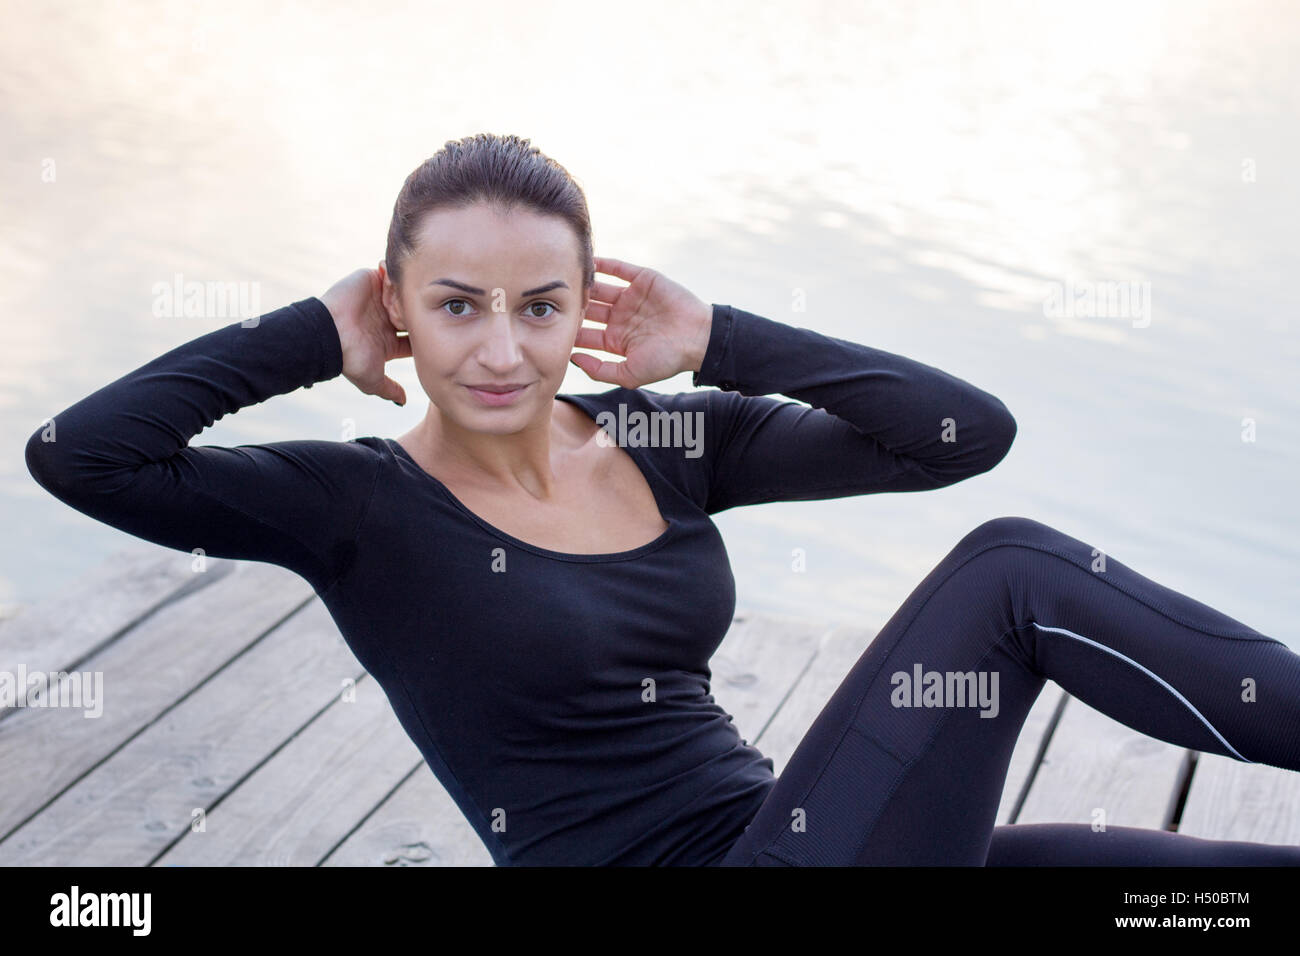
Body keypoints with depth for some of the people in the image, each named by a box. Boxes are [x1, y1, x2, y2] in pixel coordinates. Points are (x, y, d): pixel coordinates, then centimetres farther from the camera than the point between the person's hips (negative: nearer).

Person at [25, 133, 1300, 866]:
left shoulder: (663, 439, 6)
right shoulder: (364, 509, -5)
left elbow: (970, 431, 3)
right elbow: (75, 455, -17)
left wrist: (721, 342, -1)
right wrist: (319, 334, -9)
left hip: (780, 841, 7)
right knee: (1009, 574, -18)